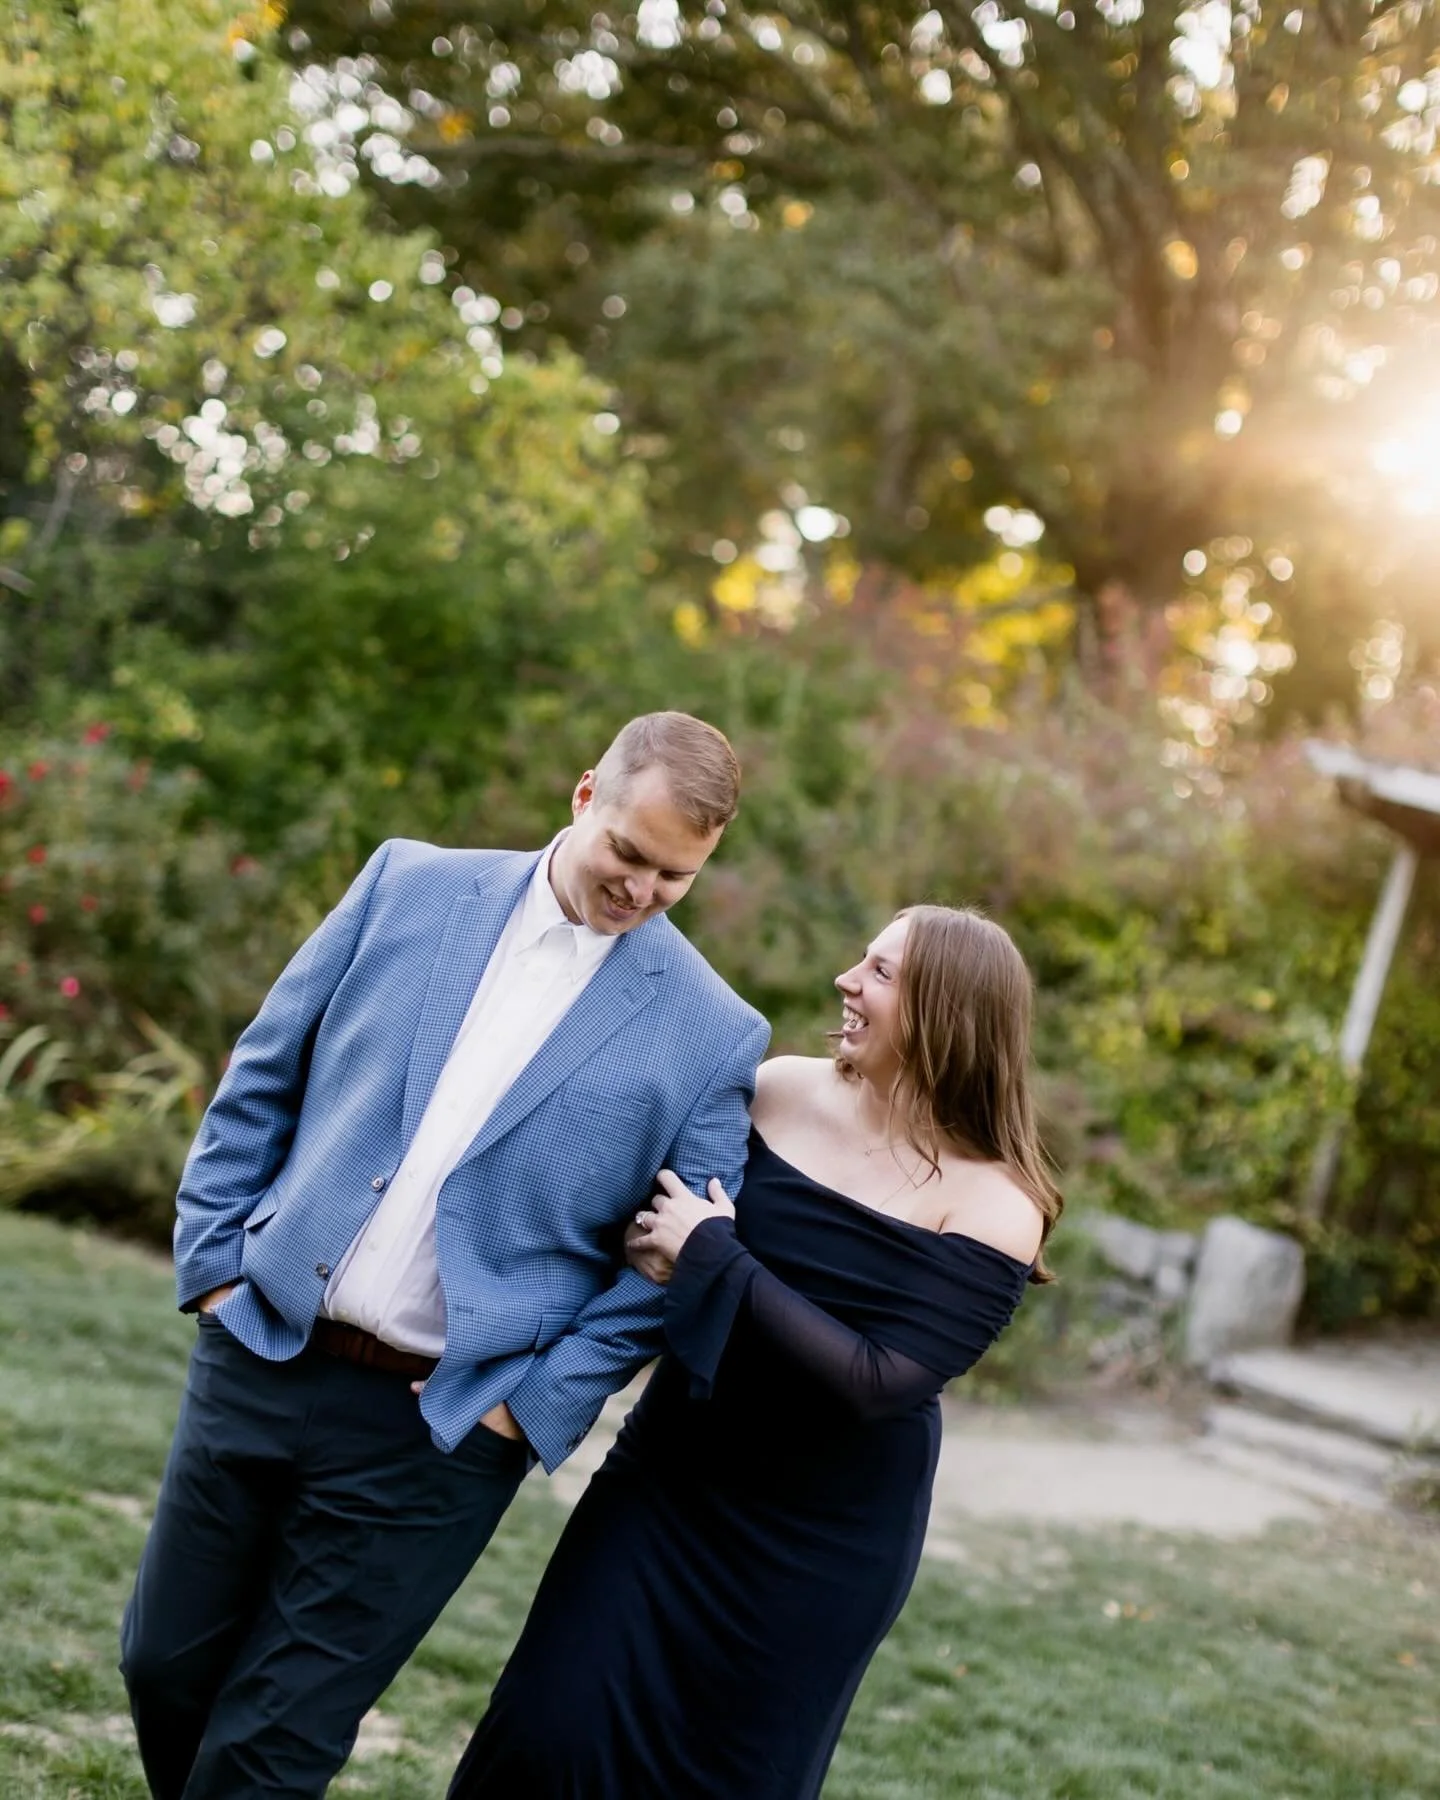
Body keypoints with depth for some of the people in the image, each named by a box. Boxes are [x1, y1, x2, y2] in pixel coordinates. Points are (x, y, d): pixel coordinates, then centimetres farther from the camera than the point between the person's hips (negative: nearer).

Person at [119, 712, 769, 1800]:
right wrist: (216, 1256, 2)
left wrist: (540, 1402, -8)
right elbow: (263, 1079, 8)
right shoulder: (410, 885, 2)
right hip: (259, 1360, 3)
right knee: (165, 1668, 15)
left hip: (435, 1428, -3)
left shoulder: (713, 1035, -5)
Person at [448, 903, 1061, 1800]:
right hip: (666, 1484, 3)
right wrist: (656, 1250, -16)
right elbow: (651, 1215, 8)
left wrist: (714, 1257, -23)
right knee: (556, 1726, 2)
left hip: (821, 1548, -3)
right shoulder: (779, 1090, -4)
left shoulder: (993, 1209, -16)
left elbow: (876, 1383, -24)